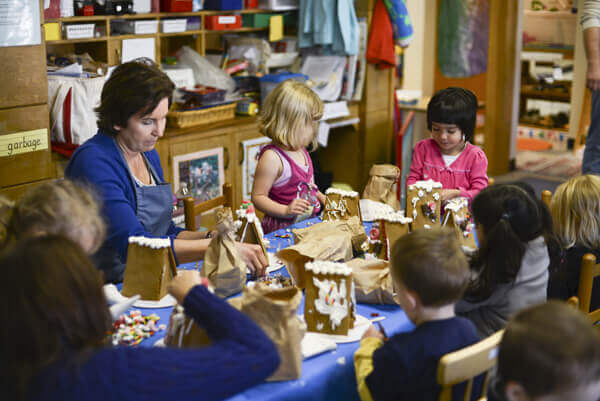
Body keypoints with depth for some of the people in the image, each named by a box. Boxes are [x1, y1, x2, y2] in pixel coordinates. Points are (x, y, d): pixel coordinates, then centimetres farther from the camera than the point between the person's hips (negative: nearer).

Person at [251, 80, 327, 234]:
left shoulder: (300, 150, 12)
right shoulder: (271, 158, -17)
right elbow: (257, 197, -15)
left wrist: (320, 197, 19)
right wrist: (286, 210, -25)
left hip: (309, 223, 8)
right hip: (282, 228, -8)